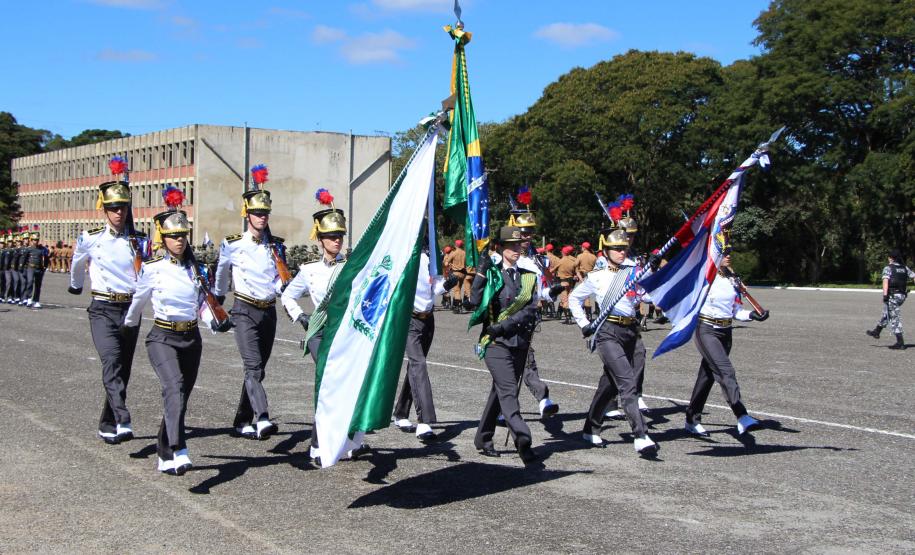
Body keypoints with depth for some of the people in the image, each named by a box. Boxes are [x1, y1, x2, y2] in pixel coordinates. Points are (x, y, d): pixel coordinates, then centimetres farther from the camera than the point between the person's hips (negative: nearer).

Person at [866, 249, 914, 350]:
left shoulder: (888, 268, -7)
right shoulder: (905, 268, 12)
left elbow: (886, 281, -19)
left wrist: (885, 295, -26)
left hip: (892, 295, -7)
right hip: (902, 295, 7)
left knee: (894, 318, -2)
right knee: (886, 313, 25)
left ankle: (900, 342, -4)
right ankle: (876, 332, 40)